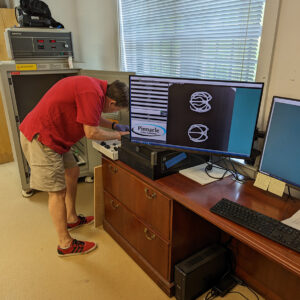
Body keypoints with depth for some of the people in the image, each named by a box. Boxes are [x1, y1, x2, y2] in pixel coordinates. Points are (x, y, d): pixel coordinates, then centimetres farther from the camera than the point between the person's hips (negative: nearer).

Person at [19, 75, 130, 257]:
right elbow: (91, 132, -21)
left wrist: (114, 125, 16)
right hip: (40, 138, -10)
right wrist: (118, 135, -6)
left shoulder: (95, 86, 7)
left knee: (72, 172, 19)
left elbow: (91, 117, 22)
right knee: (58, 191, -4)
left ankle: (72, 219, 37)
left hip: (53, 135, 11)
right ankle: (65, 244, 12)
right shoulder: (93, 93, -24)